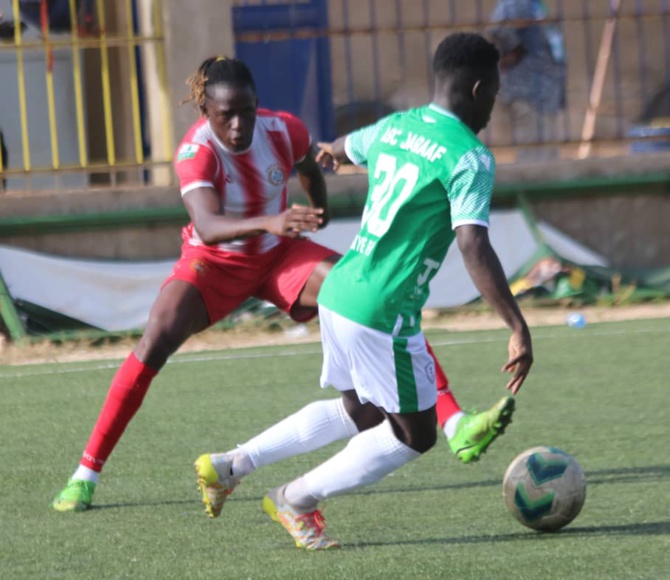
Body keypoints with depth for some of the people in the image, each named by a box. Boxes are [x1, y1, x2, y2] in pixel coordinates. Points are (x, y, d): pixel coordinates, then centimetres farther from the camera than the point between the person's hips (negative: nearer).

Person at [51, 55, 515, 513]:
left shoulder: (284, 131, -18)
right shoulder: (196, 152, -29)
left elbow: (309, 166, 10)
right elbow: (207, 227, -47)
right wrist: (269, 222, -62)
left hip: (280, 255, 3)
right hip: (215, 262, -3)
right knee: (155, 343, -26)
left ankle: (456, 426, -18)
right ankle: (86, 474, -15)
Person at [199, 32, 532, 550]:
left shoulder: (394, 128, 11)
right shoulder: (469, 157, -13)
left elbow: (346, 147, 34)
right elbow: (474, 247, -25)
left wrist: (331, 151, 60)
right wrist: (518, 328, -26)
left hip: (339, 292, 8)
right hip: (383, 314, -8)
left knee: (360, 415, 24)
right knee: (415, 435, 8)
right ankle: (297, 501, 12)